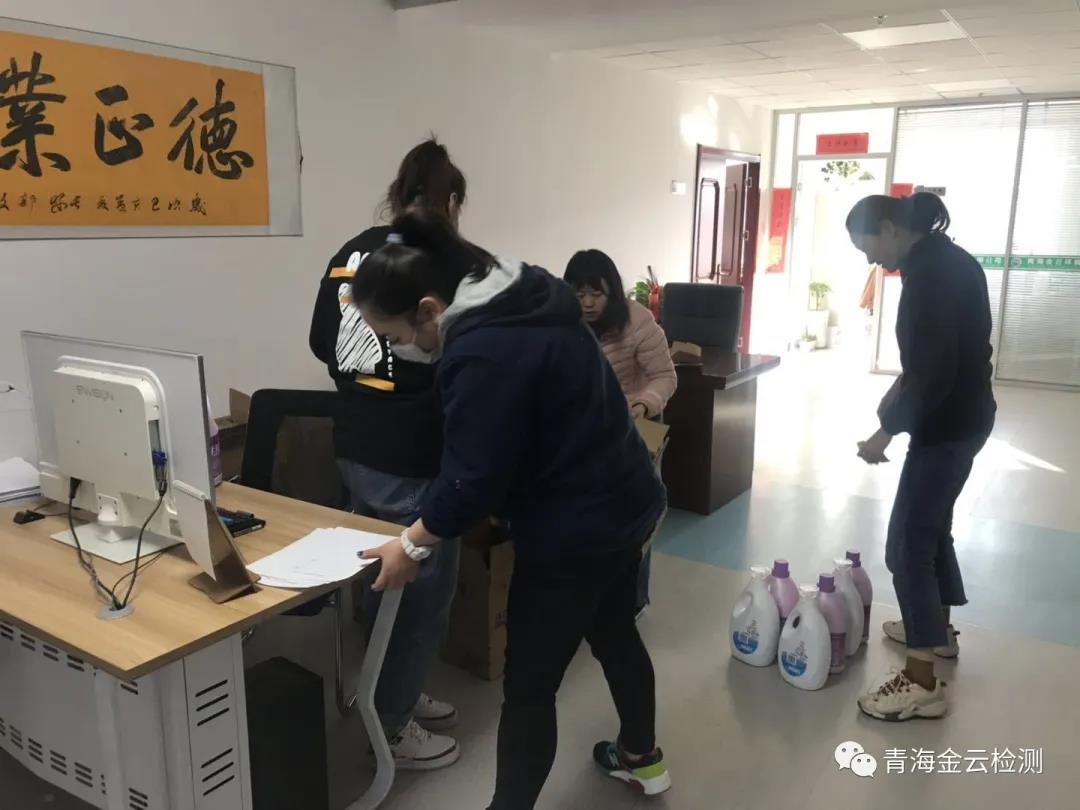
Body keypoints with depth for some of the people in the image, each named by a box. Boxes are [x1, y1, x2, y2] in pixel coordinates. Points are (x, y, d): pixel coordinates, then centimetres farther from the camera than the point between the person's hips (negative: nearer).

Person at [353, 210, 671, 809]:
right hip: (624, 502, 10)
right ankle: (642, 758, 50)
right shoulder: (528, 292, 2)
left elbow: (472, 477, -23)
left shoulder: (482, 352, -28)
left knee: (528, 687, 4)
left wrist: (412, 544, -9)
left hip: (571, 531, -10)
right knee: (614, 630, 28)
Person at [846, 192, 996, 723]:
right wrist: (899, 391, 18)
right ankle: (939, 630, 40)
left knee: (907, 541, -4)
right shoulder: (945, 259, 8)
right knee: (931, 524, 23)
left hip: (946, 424, -10)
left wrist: (887, 431, -18)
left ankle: (922, 683, 3)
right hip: (965, 415, 10)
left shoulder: (928, 274, -22)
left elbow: (933, 373, -26)